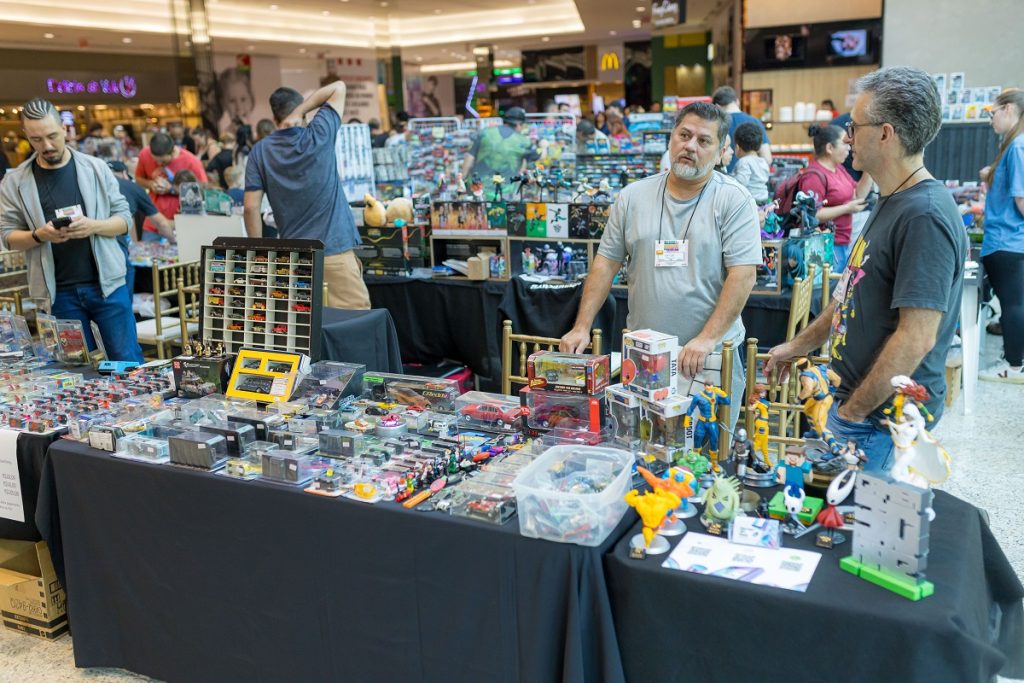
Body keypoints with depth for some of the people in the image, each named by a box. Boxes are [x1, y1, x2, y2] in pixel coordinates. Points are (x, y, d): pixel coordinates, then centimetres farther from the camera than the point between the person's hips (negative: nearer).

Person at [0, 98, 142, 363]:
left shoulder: (95, 168, 2)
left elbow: (124, 218, 3)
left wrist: (93, 226, -17)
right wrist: (39, 235, -16)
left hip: (106, 283, -1)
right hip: (58, 292, 1)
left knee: (127, 361, 4)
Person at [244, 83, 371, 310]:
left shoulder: (260, 151, 3)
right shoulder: (318, 135, -3)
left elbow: (251, 207, -1)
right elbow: (339, 87, 9)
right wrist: (300, 112, 1)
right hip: (334, 251, -3)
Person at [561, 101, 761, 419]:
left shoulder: (734, 200, -4)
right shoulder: (633, 196, 6)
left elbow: (742, 275, -11)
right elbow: (606, 263, 7)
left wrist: (708, 338, -19)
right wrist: (582, 327, 0)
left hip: (712, 357, -2)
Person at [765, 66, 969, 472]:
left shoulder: (925, 217, -23)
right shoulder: (893, 203, 10)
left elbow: (916, 338, -27)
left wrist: (853, 411, -20)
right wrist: (799, 346, 23)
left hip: (884, 415, -9)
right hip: (853, 398, 9)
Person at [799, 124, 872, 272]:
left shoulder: (838, 168, 13)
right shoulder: (814, 176, -17)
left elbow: (858, 195, 19)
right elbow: (813, 215, -23)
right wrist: (847, 208, -17)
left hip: (843, 244, 10)